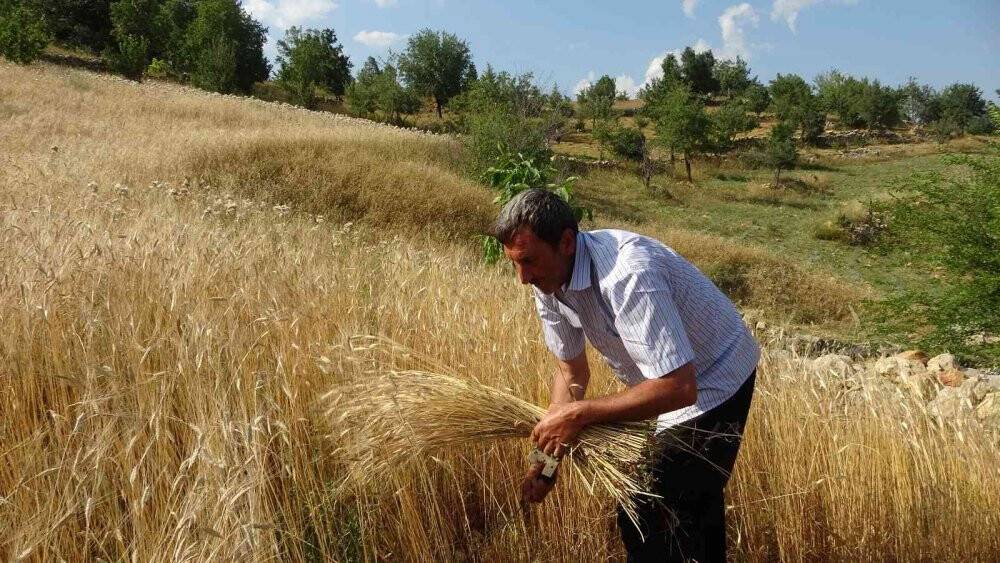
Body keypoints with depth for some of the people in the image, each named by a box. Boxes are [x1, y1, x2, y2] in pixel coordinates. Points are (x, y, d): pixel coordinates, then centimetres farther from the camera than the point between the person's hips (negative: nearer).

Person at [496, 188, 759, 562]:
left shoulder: (627, 276, -38)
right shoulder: (549, 281, -10)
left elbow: (679, 387, -39)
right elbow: (572, 372, 1)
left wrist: (581, 413, -36)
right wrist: (549, 452, -8)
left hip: (713, 381, -8)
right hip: (664, 378, 8)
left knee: (647, 522, -9)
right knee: (694, 496, 26)